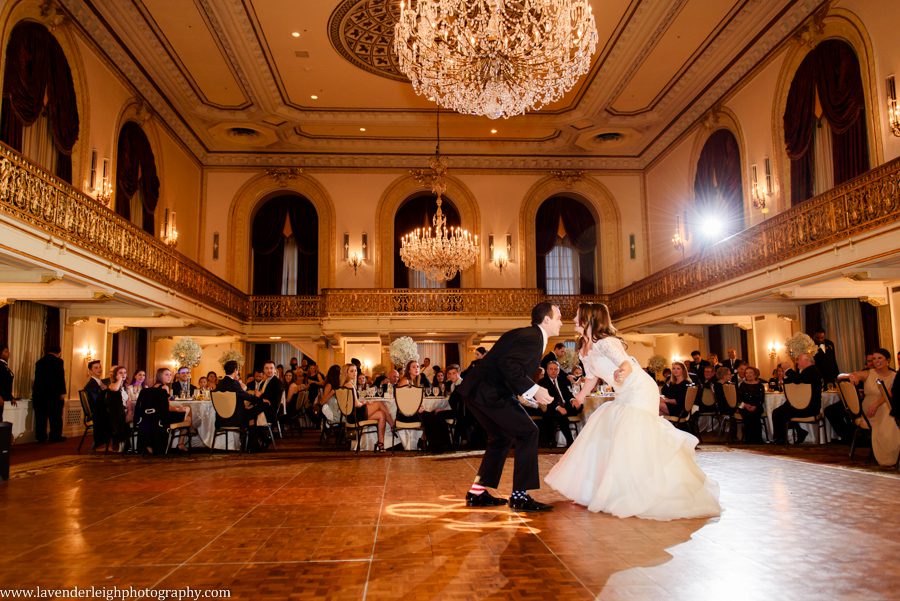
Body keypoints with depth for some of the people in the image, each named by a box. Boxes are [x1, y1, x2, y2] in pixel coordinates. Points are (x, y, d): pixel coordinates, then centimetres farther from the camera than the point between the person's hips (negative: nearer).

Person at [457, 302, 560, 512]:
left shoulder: (527, 334, 20)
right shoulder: (533, 338, -11)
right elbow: (509, 365, -25)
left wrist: (534, 392, 17)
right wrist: (534, 390, -21)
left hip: (476, 390, 11)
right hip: (489, 392, -11)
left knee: (501, 438, 21)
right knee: (528, 433, -7)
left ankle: (477, 493, 25)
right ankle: (520, 496, -4)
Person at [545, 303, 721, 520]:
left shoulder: (606, 342, -20)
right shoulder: (584, 350, 7)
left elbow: (626, 365, -34)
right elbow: (591, 376, 21)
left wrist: (621, 373, -56)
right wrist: (580, 398, 31)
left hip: (640, 391, -10)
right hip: (624, 397, 10)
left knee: (633, 441, -17)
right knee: (600, 433, 9)